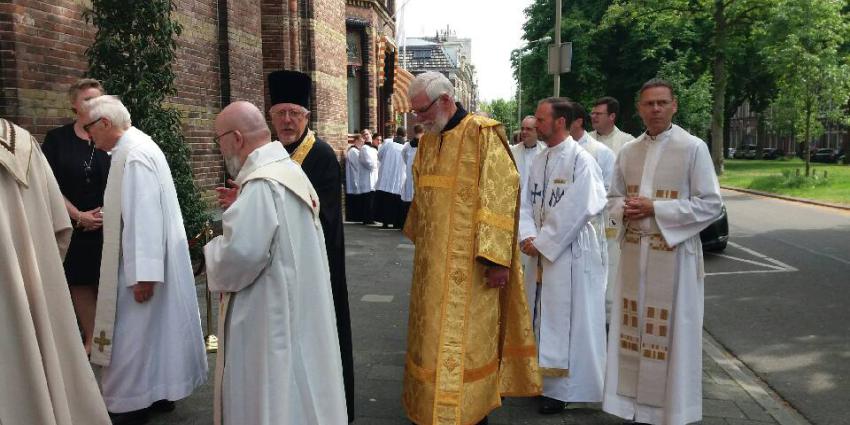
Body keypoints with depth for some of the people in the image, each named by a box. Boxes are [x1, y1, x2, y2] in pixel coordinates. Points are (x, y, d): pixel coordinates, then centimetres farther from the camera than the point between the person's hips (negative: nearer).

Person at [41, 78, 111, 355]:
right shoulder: (57, 139, 2)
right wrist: (78, 215, -11)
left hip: (109, 225, -1)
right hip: (74, 226, 1)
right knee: (80, 283, 7)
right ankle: (91, 339, 18)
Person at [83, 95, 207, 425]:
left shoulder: (135, 155, -21)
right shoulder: (131, 148, 10)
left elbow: (145, 216, -26)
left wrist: (143, 274, -25)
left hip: (143, 263, -10)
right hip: (148, 260, 10)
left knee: (136, 333, 2)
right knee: (153, 329, 17)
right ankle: (158, 391, 29)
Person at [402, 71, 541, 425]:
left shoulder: (482, 134, -12)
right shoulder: (428, 140, 10)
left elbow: (501, 193, -17)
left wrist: (496, 257, -21)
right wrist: (420, 242, 20)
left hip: (469, 262, -7)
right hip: (434, 260, 7)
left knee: (467, 336, 1)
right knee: (434, 332, 14)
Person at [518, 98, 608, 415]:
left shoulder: (580, 160, -13)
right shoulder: (539, 160, 10)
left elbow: (575, 211, -19)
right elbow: (527, 202, 8)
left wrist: (542, 243, -15)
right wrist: (528, 237, -8)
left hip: (570, 252, -7)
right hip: (541, 250, 8)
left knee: (565, 319, 0)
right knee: (541, 316, 15)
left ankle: (563, 390, 13)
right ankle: (545, 378, 30)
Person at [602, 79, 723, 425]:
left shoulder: (693, 148, -7)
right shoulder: (628, 151, 8)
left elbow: (711, 204, -10)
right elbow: (613, 197, 16)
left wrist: (655, 208, -17)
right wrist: (624, 210, -8)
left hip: (674, 252, -4)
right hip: (634, 251, 5)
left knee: (672, 332, 3)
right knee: (634, 328, 10)